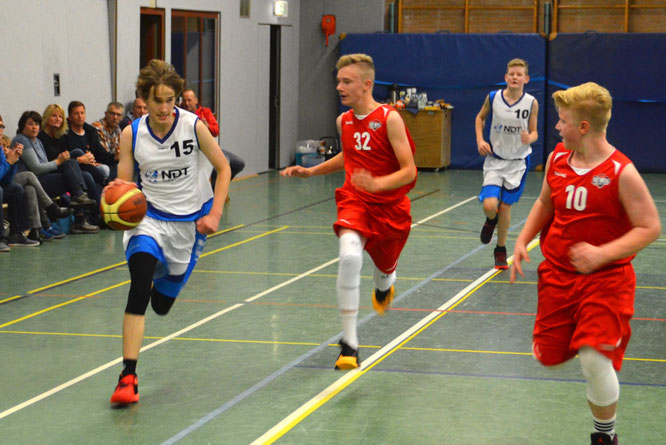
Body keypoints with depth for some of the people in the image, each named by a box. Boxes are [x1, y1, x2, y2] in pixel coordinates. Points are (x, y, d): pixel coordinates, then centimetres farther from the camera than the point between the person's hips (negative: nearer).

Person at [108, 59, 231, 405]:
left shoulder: (194, 126, -12)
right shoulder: (131, 134, -8)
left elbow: (223, 169, -2)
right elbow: (123, 185, -4)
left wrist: (215, 213, -13)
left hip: (190, 222, 1)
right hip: (149, 217, 0)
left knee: (162, 304, 12)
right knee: (140, 287, -26)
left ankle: (163, 275, 52)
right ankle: (128, 375, -26)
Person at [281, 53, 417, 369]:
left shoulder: (389, 118, -16)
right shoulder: (344, 121, 2)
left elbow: (409, 171, -19)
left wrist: (378, 184, -36)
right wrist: (310, 171, 15)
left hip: (390, 206, -2)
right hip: (354, 201, 2)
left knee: (385, 268, 17)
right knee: (350, 255, -27)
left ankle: (384, 286, 62)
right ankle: (349, 343, -26)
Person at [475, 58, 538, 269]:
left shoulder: (531, 103, -10)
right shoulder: (493, 98, -9)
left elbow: (534, 132, -1)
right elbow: (480, 117, 10)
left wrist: (529, 138, -24)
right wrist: (480, 140, -4)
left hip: (518, 161, 0)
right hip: (495, 159, 0)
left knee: (505, 206, 6)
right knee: (489, 206, -15)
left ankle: (501, 250, 28)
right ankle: (491, 220, 25)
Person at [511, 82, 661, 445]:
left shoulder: (621, 172, -17)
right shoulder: (557, 159, 0)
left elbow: (650, 227, -15)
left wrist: (603, 253, -27)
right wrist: (523, 241, 5)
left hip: (605, 281, -6)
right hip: (558, 275, 6)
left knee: (594, 360, -17)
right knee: (547, 357, 6)